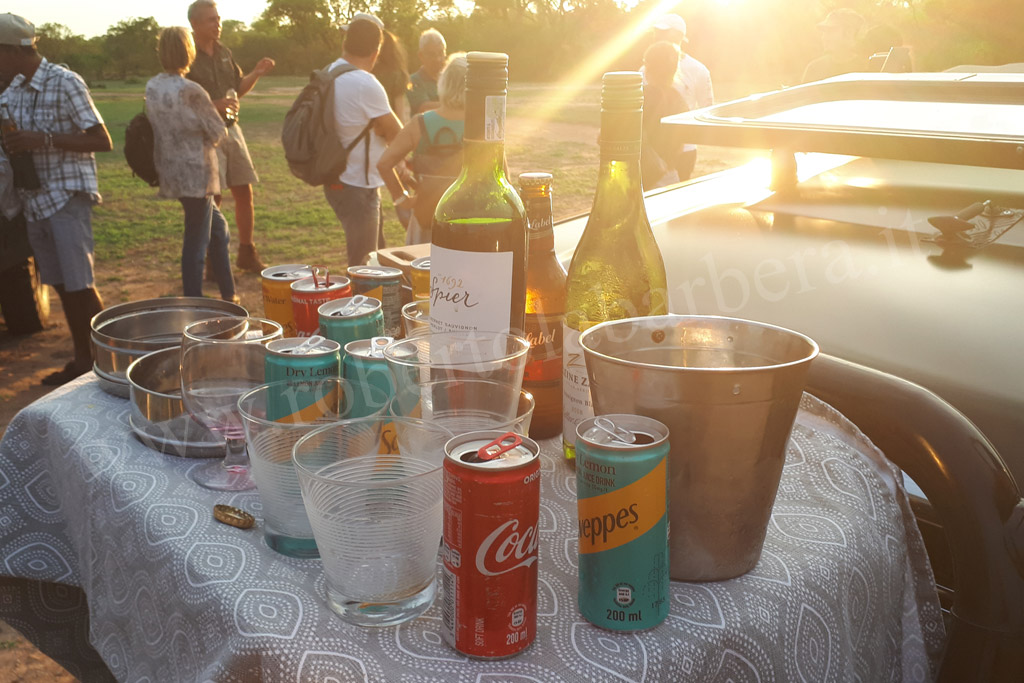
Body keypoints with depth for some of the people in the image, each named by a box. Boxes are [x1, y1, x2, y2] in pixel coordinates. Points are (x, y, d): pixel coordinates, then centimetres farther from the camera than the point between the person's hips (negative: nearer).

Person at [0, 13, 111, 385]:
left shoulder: (65, 83, -10)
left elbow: (102, 141, -14)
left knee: (80, 285, -7)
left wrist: (44, 138, -21)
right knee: (61, 285, 9)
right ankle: (82, 360, 18)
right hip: (35, 200, 7)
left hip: (67, 197, -7)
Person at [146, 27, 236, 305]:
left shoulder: (152, 87, 5)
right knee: (197, 242, 1)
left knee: (218, 228, 20)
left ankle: (228, 294, 27)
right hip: (196, 174, -8)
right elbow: (218, 133, -11)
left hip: (171, 172, 8)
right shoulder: (190, 91, -19)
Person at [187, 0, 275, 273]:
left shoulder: (224, 53, 11)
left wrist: (255, 74, 3)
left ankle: (247, 254, 22)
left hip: (231, 129, 7)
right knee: (212, 198, -5)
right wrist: (213, 105, -26)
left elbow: (238, 89, 21)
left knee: (244, 193, 9)